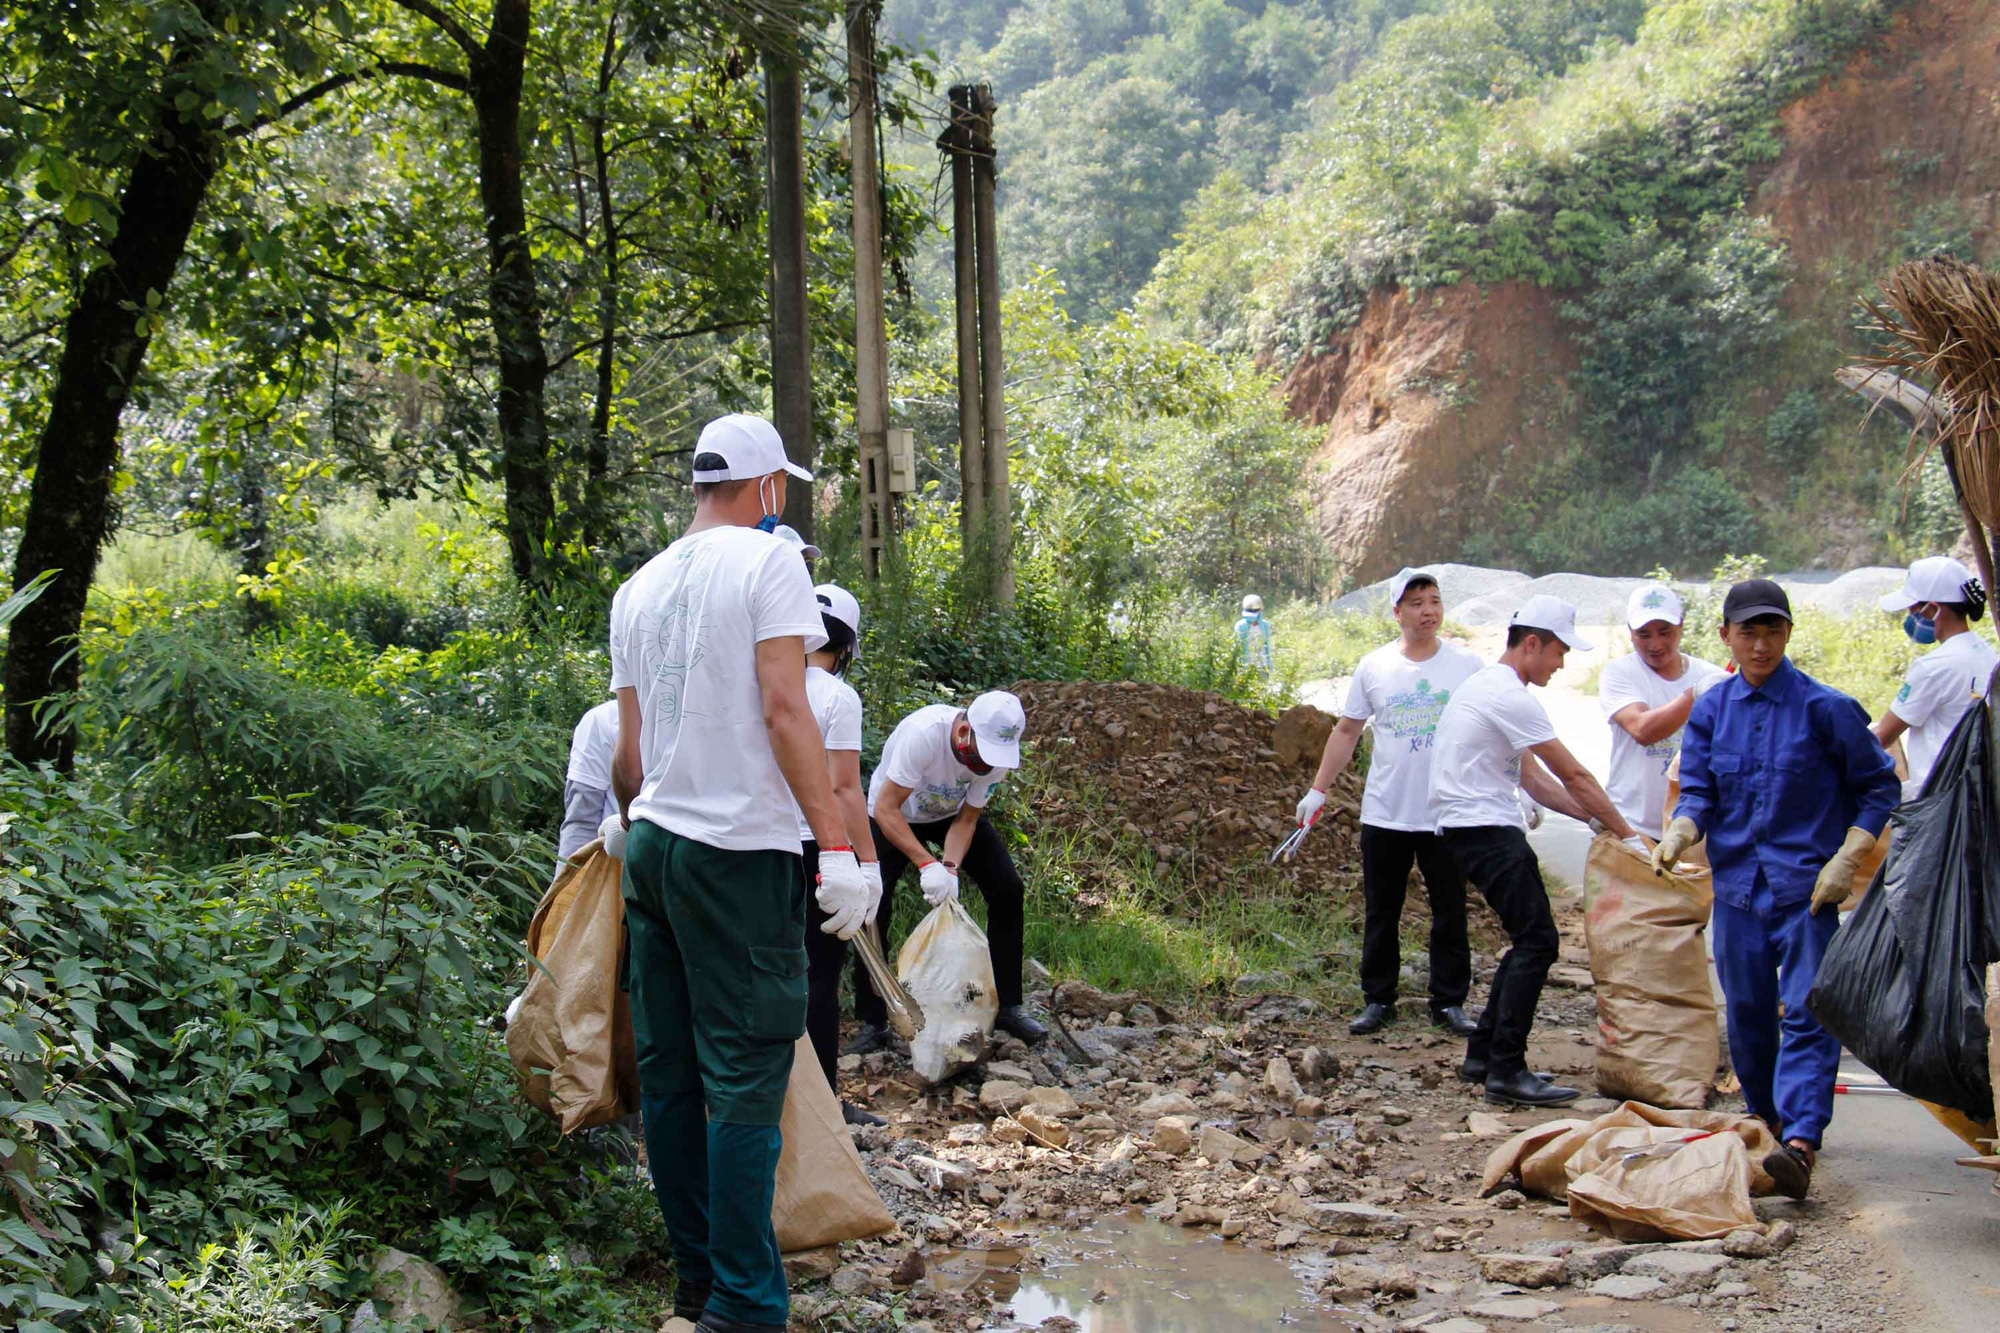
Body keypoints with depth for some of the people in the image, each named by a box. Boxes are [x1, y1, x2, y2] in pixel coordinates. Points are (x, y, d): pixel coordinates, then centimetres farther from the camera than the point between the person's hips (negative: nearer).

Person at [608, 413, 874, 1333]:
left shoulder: (638, 589, 14)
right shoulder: (767, 561, -6)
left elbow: (627, 749, 14)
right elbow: (784, 710, -15)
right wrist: (838, 846, -16)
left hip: (652, 844, 7)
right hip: (738, 852, -7)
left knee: (669, 1073, 10)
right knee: (744, 1076, -4)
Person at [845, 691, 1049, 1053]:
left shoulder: (998, 754, -25)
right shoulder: (924, 734, -40)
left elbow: (966, 819, -15)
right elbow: (885, 810, -37)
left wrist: (950, 869, -32)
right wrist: (927, 864, -44)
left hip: (952, 814, 4)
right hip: (895, 815, -4)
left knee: (1008, 889, -9)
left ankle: (1007, 1006, 2)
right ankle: (872, 1023, -8)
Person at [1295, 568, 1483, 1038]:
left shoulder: (1467, 665, -1)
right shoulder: (1374, 667, 2)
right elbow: (1346, 731, 10)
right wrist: (1318, 790, 8)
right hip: (1385, 816, 1)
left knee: (1450, 914, 6)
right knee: (1380, 915, 9)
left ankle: (1449, 1002, 17)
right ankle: (1378, 1000, 19)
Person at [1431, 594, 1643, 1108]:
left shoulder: (1489, 687, 19)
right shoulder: (1509, 696, -14)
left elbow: (1532, 777, 20)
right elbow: (1575, 777, -11)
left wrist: (1595, 818, 13)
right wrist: (1627, 834, -4)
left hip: (1478, 829, 11)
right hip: (1484, 830, -11)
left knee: (1531, 942, 14)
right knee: (1537, 941, -12)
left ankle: (1483, 1054, 18)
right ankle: (1506, 1071, -13)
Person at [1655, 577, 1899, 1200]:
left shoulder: (1825, 707, -5)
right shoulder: (1711, 710, 6)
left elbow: (1879, 785, 2)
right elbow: (1698, 792, 3)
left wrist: (1847, 857, -8)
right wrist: (1679, 833, -19)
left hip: (1807, 885, -4)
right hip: (1738, 882, 4)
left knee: (1807, 1014, -13)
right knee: (1746, 1010, 13)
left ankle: (1801, 1142, -22)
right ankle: (1766, 1117, 33)